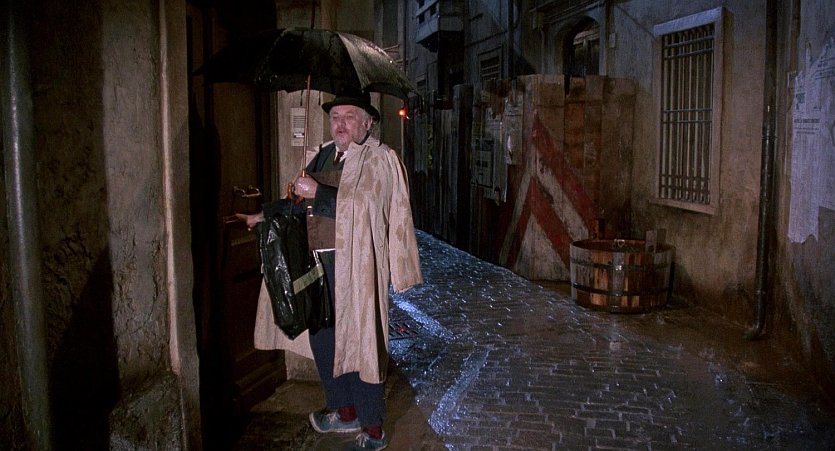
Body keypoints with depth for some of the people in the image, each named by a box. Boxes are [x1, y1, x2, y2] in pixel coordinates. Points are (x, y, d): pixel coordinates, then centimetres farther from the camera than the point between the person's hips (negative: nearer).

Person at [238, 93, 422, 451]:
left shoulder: (378, 159, -7)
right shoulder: (325, 155, 12)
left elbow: (365, 206, -20)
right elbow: (304, 199, 20)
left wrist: (317, 192, -16)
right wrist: (265, 214, 14)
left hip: (356, 265, -7)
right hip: (321, 261, 7)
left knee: (360, 341, -1)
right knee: (321, 336, 15)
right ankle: (344, 411, 34)